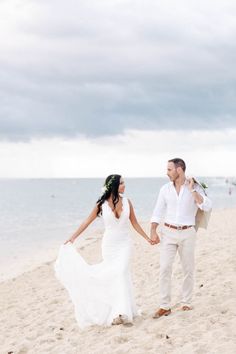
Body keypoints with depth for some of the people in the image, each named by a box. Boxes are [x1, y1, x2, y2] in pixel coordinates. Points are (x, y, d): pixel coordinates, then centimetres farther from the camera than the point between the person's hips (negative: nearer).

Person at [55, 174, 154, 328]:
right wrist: (72, 238, 0)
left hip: (124, 243, 0)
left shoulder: (127, 202, -1)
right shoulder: (102, 204, -7)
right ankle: (113, 311, 16)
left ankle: (122, 312, -18)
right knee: (109, 276, 3)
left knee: (121, 273, -17)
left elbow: (134, 223, 9)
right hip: (109, 244, 0)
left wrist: (147, 238, 10)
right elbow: (87, 222, 0)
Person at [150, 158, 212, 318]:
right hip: (168, 233, 1)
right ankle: (165, 306, -3)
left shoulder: (195, 187, -5)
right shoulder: (165, 189, 2)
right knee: (165, 268, -7)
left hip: (187, 233, -1)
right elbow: (158, 212, 1)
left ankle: (186, 302, 21)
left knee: (188, 269, 7)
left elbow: (207, 207, -17)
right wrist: (153, 232, -10)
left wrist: (192, 190, -19)